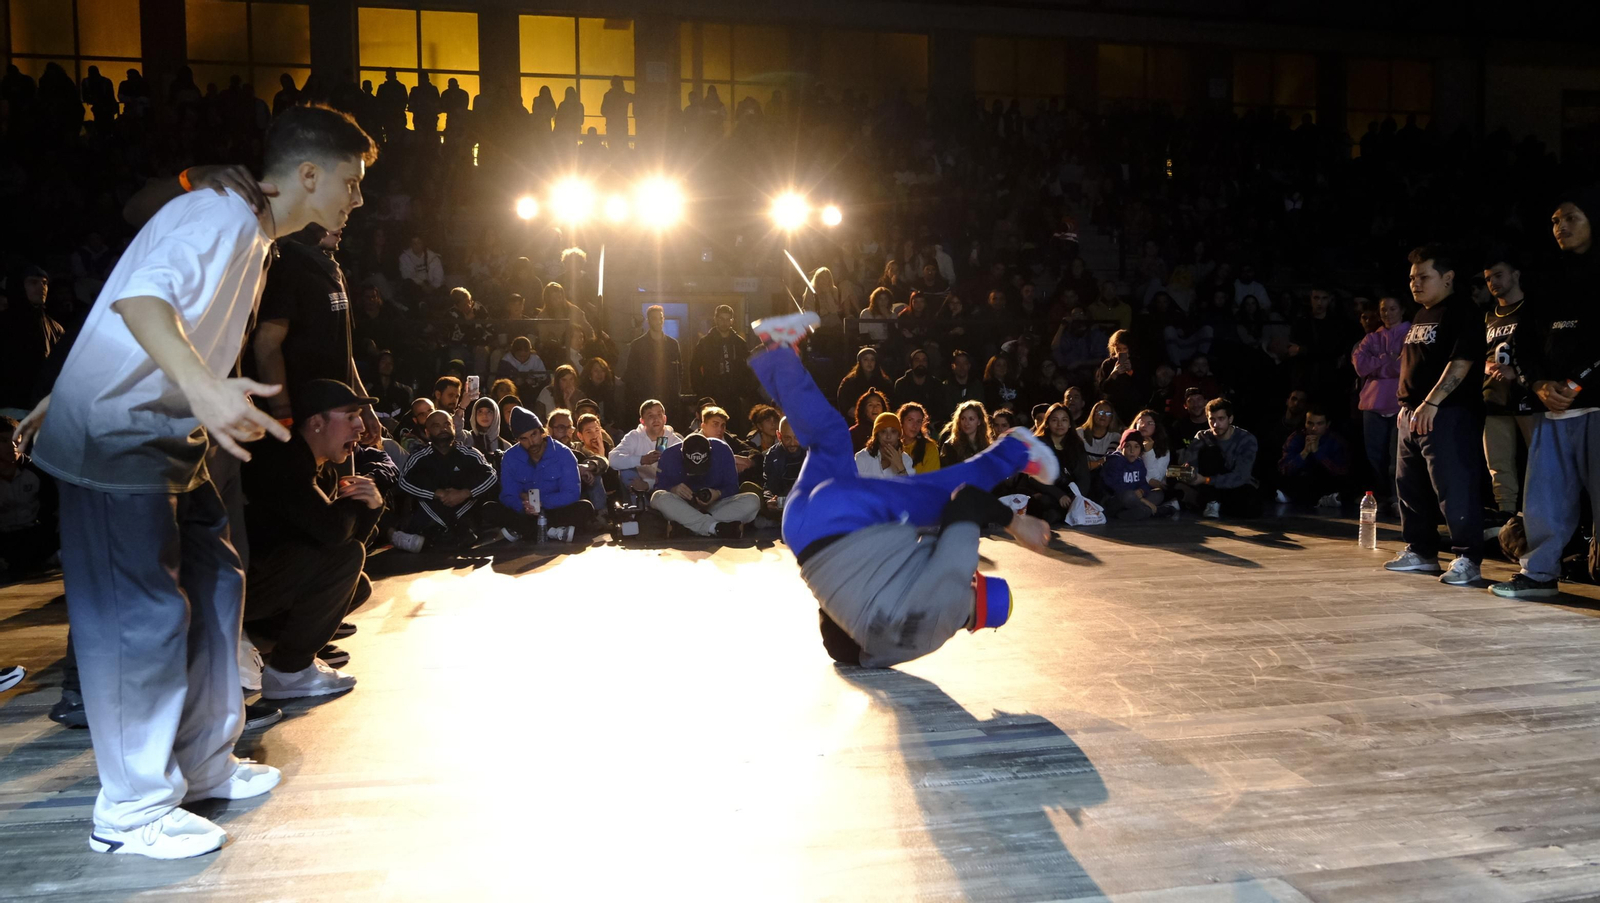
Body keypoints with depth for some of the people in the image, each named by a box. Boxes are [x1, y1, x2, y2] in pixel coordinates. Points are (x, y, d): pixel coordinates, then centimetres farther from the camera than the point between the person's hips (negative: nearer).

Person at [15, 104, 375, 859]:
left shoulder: (251, 233, 16)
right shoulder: (224, 215, -17)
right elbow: (139, 295, -34)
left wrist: (73, 397, 22)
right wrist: (203, 387, -49)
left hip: (166, 438, 11)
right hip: (114, 438, -10)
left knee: (213, 584, 13)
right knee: (142, 614, -7)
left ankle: (204, 766, 26)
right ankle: (133, 812, 6)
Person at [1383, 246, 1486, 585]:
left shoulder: (1461, 311, -9)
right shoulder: (1421, 315, 19)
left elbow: (1462, 360, -19)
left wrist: (1432, 402, -24)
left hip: (1448, 413, -10)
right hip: (1414, 413, 10)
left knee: (1454, 488, -10)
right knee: (1411, 486, 13)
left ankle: (1467, 558, -6)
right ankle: (1421, 551, 22)